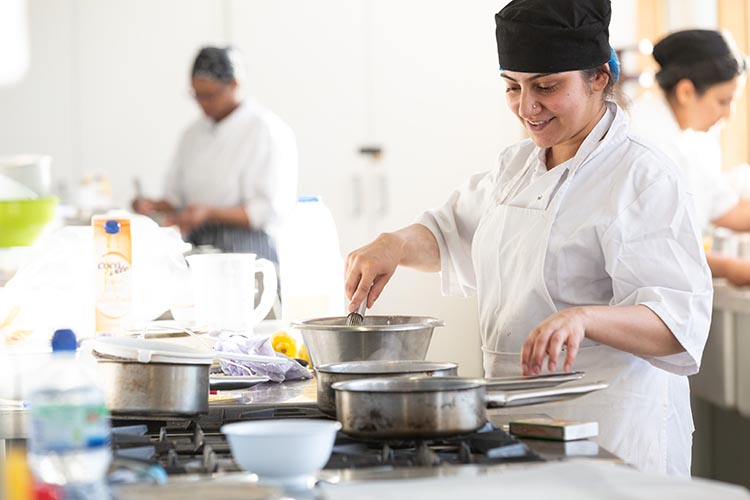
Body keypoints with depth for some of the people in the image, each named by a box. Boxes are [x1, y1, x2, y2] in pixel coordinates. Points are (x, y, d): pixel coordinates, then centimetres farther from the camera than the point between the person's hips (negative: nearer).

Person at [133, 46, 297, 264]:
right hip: (198, 247, 5)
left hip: (245, 250, -5)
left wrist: (209, 213, -19)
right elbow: (176, 196, 19)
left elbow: (270, 210, -11)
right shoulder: (193, 134, 14)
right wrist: (153, 206, -2)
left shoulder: (269, 131, -6)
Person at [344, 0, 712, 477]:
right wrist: (396, 245, 2)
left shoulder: (643, 177, -15)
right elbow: (450, 236, 24)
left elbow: (680, 321, -23)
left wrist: (583, 318, -40)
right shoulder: (517, 165, 9)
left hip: (608, 424, -7)